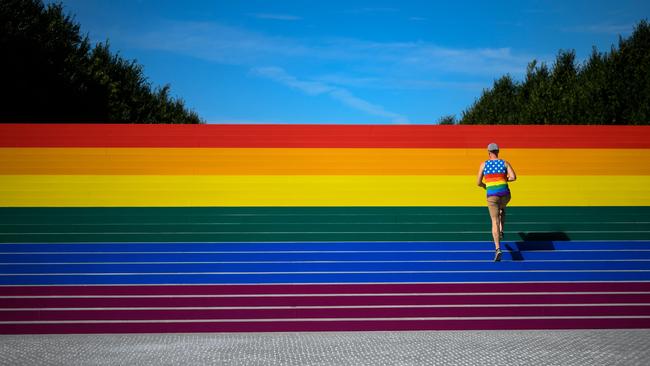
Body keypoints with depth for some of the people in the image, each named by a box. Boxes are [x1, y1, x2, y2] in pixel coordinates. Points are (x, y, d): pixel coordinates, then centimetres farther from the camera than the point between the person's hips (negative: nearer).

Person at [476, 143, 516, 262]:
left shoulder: (484, 164, 4)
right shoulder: (505, 163, 6)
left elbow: (478, 182, 3)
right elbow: (513, 177, -7)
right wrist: (504, 180, 15)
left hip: (492, 196, -2)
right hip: (505, 194, 2)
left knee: (495, 222, -3)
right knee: (502, 209, 39)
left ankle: (497, 249, -20)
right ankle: (501, 232, 23)